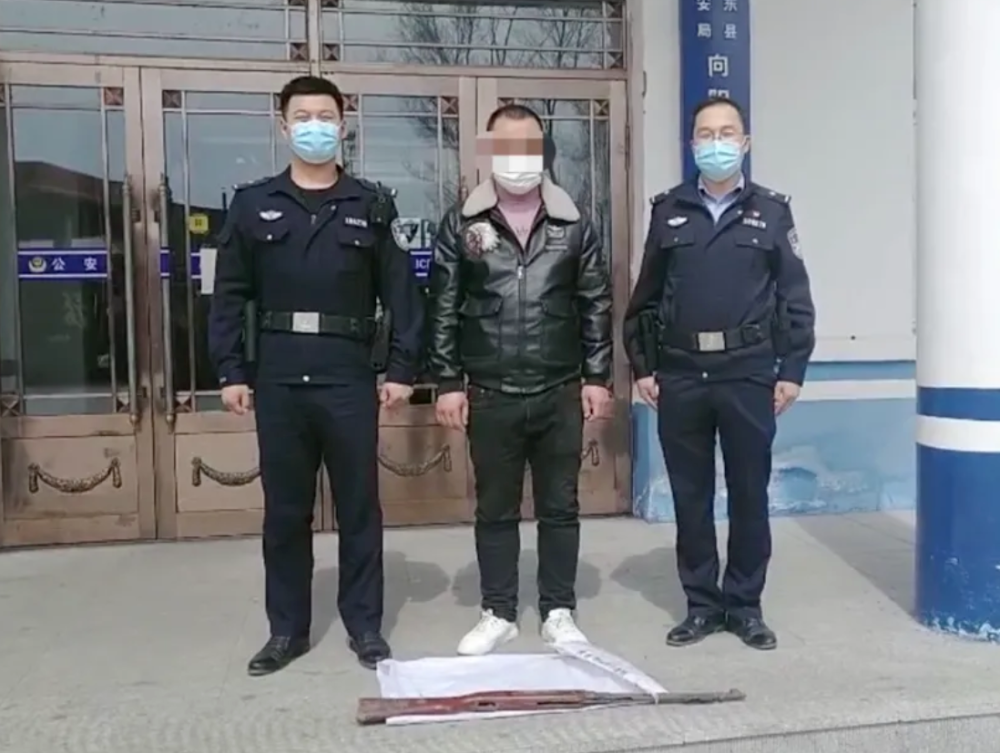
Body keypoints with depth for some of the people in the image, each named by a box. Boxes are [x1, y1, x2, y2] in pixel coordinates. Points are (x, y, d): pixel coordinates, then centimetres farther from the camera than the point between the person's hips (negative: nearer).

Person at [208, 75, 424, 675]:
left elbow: (401, 291, 3)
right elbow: (230, 295, 6)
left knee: (359, 506, 7)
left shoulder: (371, 205, 6)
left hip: (350, 379, -1)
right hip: (278, 379, 1)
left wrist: (402, 368, -4)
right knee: (284, 509, 10)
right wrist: (231, 370, -1)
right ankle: (288, 628, 23)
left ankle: (365, 624, 21)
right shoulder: (253, 204, 7)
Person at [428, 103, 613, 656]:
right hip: (489, 396, 0)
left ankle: (558, 612, 24)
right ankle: (498, 613, 25)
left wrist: (597, 377, 1)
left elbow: (596, 305, 6)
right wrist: (448, 383, -3)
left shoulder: (572, 223, 4)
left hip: (560, 394, 1)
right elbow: (443, 309, 1)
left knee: (559, 507, 10)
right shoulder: (461, 224, 1)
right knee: (495, 509, 10)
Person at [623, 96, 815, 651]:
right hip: (680, 375, 1)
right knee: (690, 494, 8)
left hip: (748, 374, -1)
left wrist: (792, 371, -2)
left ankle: (745, 605, 21)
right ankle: (701, 604, 21)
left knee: (749, 492, 6)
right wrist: (642, 366, 4)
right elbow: (645, 296, 9)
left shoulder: (771, 212, 6)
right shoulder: (669, 211, 9)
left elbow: (795, 299, 3)